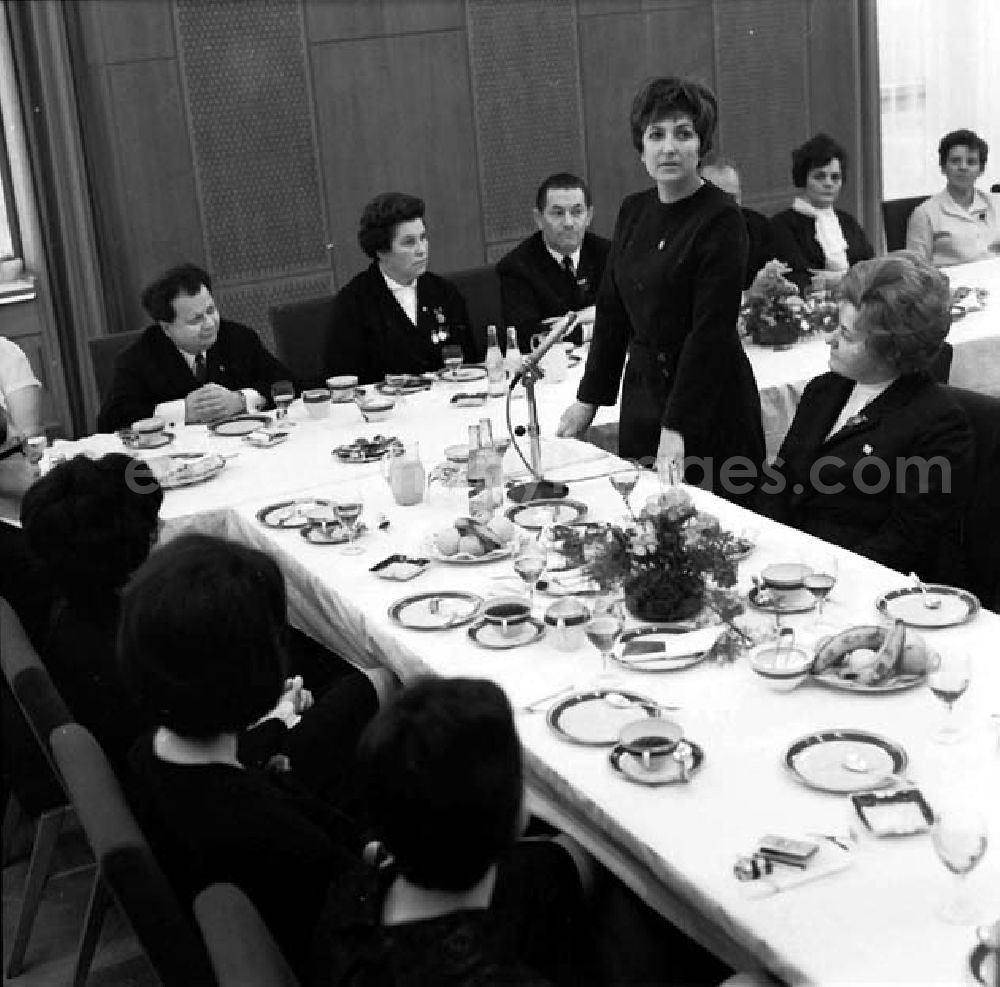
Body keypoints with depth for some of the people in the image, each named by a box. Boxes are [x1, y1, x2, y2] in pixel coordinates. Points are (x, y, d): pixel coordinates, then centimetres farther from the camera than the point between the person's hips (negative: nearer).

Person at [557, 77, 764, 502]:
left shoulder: (721, 219, -13)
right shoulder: (633, 211, 7)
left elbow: (710, 330, -18)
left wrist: (677, 426, -21)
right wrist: (588, 398, 12)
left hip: (710, 403, -6)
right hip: (642, 392, 6)